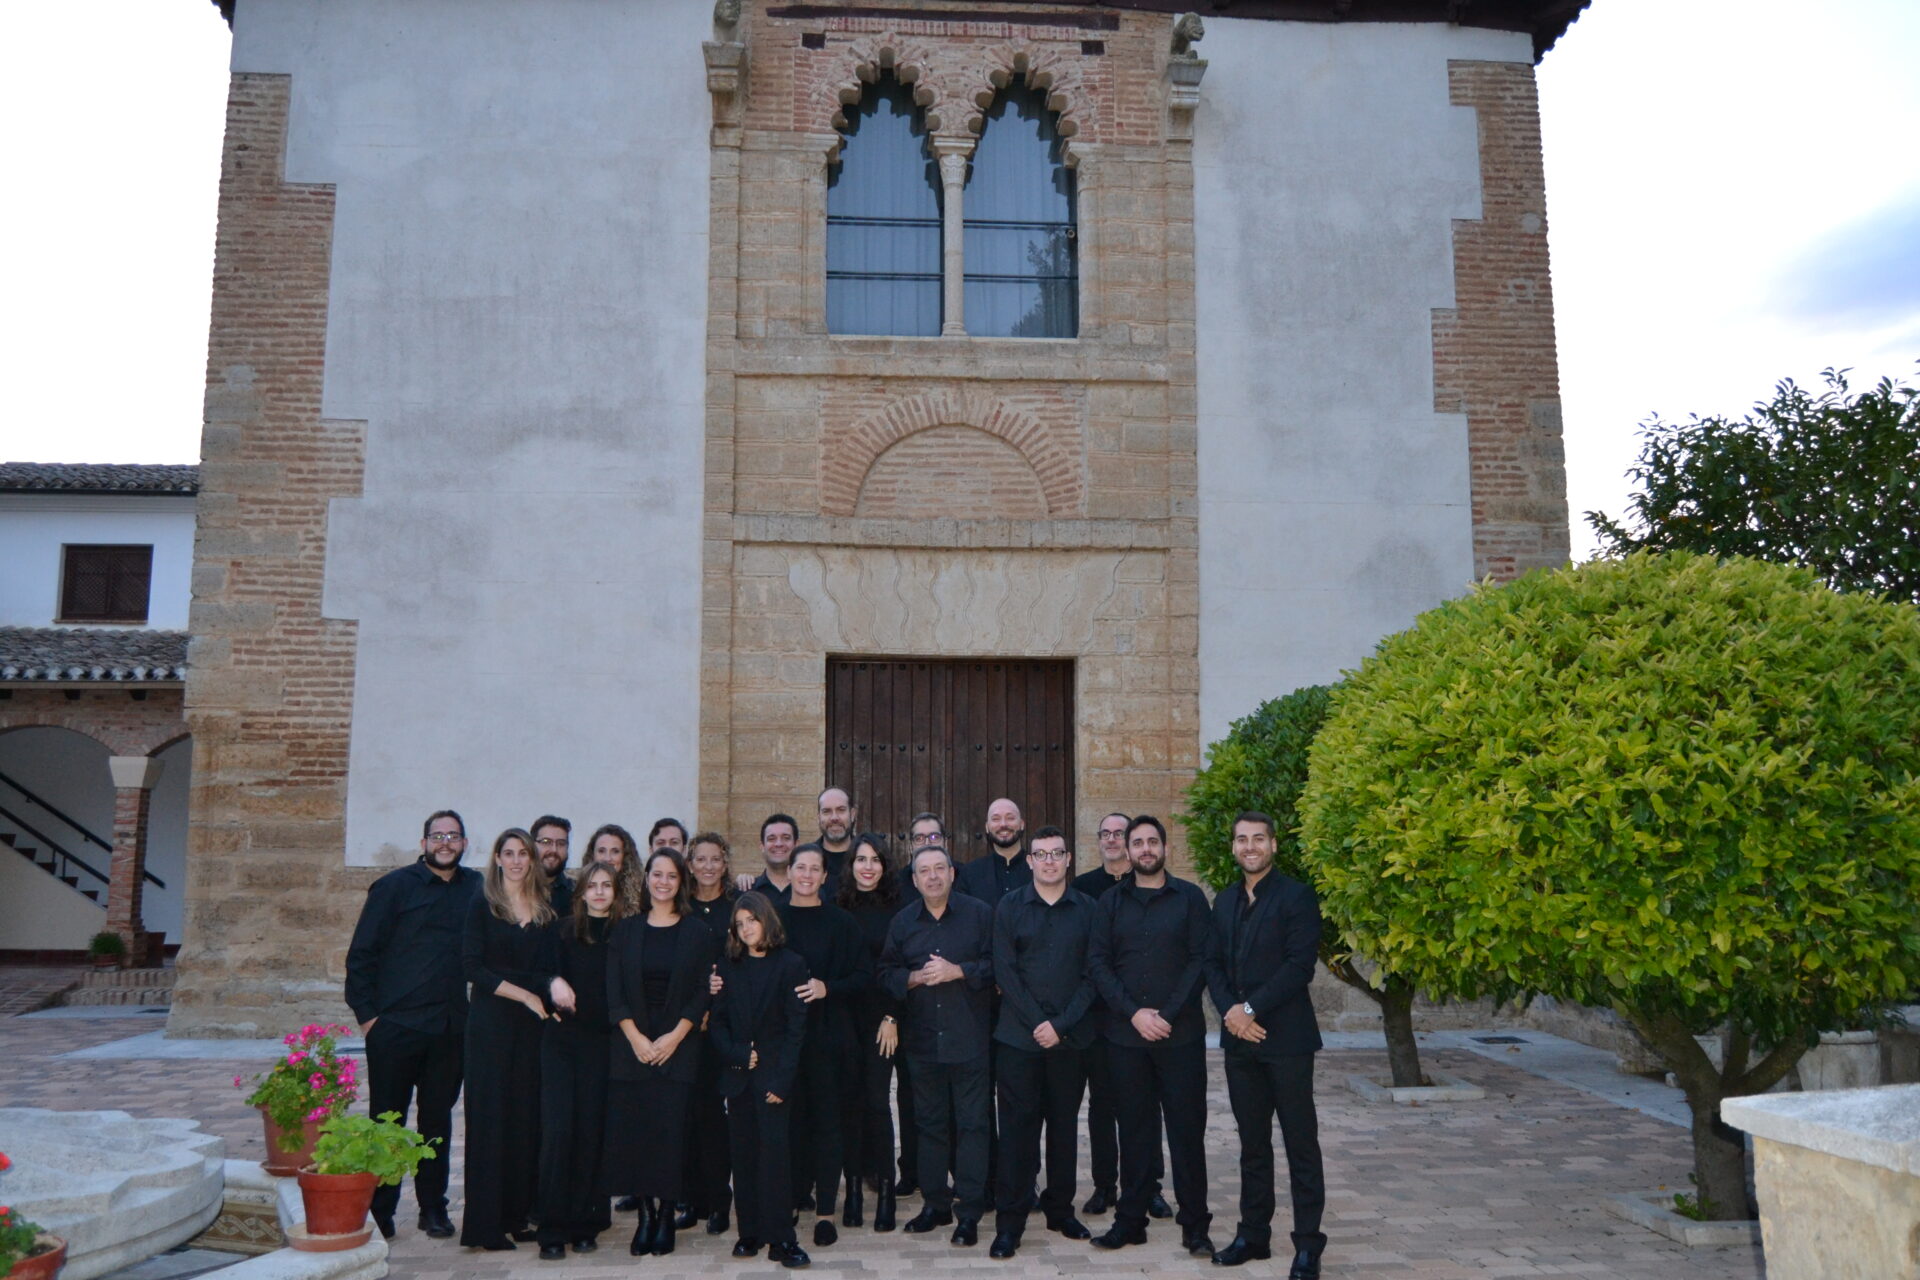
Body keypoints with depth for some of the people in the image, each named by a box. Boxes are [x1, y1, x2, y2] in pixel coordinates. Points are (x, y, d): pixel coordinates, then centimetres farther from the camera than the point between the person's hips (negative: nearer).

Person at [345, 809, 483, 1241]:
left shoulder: (476, 888, 7)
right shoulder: (395, 886, -1)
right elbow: (362, 953, -2)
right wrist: (367, 1014, -6)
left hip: (450, 1029, 3)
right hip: (395, 1024, -3)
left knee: (438, 1120, 11)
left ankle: (433, 1207, 21)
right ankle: (379, 1210, 16)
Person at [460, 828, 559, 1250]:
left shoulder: (546, 910, 9)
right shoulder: (483, 906, -2)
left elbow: (549, 964, 9)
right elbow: (473, 967, -9)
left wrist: (556, 982, -15)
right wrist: (527, 995, -12)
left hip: (533, 1024, 4)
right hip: (491, 1024, -4)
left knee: (527, 1116, 5)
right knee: (490, 1116, -2)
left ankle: (517, 1215, 14)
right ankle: (485, 1223, 4)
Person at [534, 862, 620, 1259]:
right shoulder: (563, 929, 6)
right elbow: (553, 968, -7)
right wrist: (556, 983, -28)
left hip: (602, 1043, 1)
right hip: (562, 1038, -1)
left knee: (591, 1130, 2)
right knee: (558, 1129, -6)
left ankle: (585, 1225, 13)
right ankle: (553, 1229, 1)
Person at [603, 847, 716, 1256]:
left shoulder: (698, 933, 5)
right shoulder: (625, 930, 8)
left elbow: (704, 992, 0)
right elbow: (613, 990, 2)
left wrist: (675, 1036, -11)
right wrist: (635, 1037, -10)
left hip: (678, 1047, -1)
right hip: (631, 1045, 1)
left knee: (671, 1129, -5)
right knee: (633, 1128, -2)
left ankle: (666, 1215, 6)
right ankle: (645, 1215, 10)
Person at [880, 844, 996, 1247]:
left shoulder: (979, 914, -1)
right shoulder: (902, 922, 10)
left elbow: (997, 965, -5)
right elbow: (886, 973, 9)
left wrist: (958, 971, -15)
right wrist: (914, 978, -9)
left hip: (970, 1039, -3)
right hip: (923, 1041, 3)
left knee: (972, 1123, -1)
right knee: (929, 1124, 11)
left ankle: (969, 1210, 6)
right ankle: (935, 1204, 22)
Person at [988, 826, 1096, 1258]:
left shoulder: (1087, 909, 5)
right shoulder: (1009, 907, 3)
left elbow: (1092, 974, 0)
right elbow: (1004, 971, -3)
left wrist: (1061, 1024, -10)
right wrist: (1037, 1022, -11)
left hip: (1071, 1037, 2)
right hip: (1019, 1035, -1)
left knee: (1064, 1124, 10)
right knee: (1017, 1125, -1)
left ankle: (1060, 1210, 24)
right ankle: (1009, 1222, 6)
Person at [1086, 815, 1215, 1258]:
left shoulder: (1189, 897, 2)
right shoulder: (1112, 902, 8)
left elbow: (1200, 960, -5)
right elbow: (1097, 962, 1)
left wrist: (1168, 1015, -13)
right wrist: (1134, 1013, -11)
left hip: (1181, 1035, -2)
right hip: (1126, 1035, 2)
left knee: (1187, 1129, 2)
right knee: (1133, 1129, 8)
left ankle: (1195, 1225, 11)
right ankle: (1130, 1220, 17)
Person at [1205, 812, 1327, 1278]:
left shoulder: (1297, 896, -7)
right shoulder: (1225, 901, 13)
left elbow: (1300, 965, -15)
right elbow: (1214, 964, 11)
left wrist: (1251, 1008, -16)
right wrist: (1230, 1011, -7)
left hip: (1285, 1038, -6)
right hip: (1240, 1038, 6)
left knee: (1300, 1143, 1)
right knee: (1252, 1141, 13)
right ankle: (1253, 1233, 23)